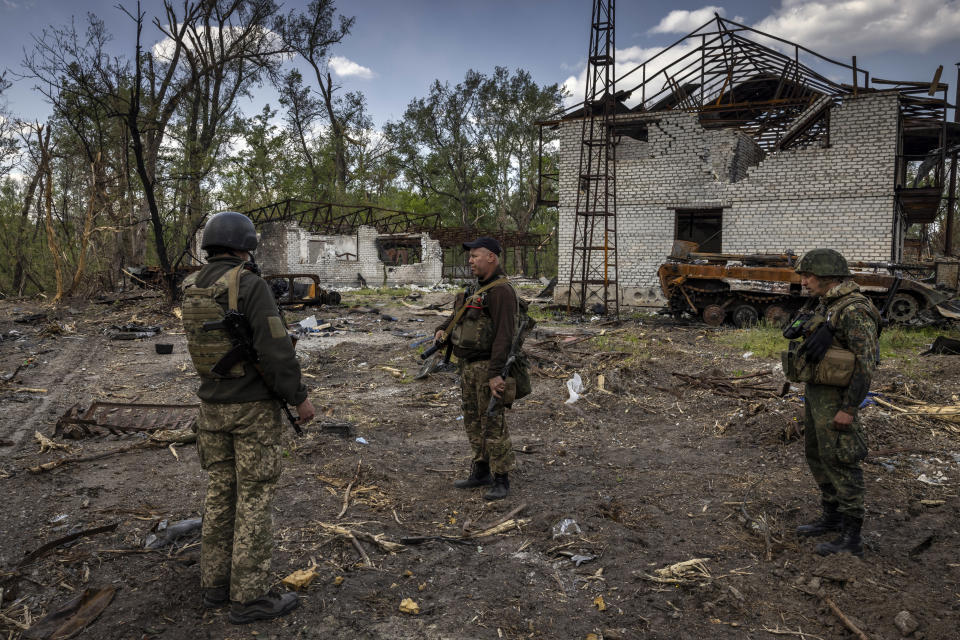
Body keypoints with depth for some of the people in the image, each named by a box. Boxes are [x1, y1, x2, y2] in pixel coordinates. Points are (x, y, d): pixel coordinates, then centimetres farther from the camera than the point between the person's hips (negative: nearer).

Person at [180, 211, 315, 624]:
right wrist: (300, 397, -11)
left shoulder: (192, 289, 3)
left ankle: (216, 583, 26)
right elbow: (276, 350, -22)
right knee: (254, 498, 1)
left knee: (221, 492, 16)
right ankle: (250, 597, 9)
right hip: (254, 408, -7)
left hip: (213, 405, 7)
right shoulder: (251, 286, -19)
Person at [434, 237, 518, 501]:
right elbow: (460, 315, 21)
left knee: (493, 425, -5)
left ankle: (501, 481, 5)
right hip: (469, 367, 10)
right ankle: (481, 472, 27)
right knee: (473, 421, 15)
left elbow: (504, 335, -24)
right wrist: (442, 331, 0)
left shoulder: (502, 291, -18)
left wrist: (494, 374, -29)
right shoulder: (481, 289, 14)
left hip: (488, 367, -10)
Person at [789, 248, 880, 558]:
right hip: (815, 392, 10)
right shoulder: (824, 305, 10)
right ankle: (832, 517, 33)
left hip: (835, 398, -10)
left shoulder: (855, 310, -21)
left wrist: (849, 409, -23)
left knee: (839, 463, -3)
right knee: (817, 456, 18)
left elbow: (866, 364, -22)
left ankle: (851, 538, 7)